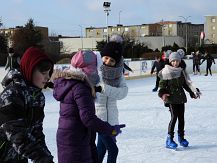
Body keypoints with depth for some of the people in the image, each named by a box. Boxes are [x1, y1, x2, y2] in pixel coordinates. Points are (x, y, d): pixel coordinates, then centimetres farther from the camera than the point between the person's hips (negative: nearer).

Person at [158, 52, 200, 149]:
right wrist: (163, 93, -19)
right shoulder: (166, 72, -5)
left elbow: (187, 84, 16)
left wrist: (194, 92, 10)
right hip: (171, 98, -5)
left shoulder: (182, 72, 10)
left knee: (181, 117, 8)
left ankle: (181, 137, 23)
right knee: (174, 117, -12)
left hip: (181, 97, 5)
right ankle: (169, 139, -5)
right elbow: (162, 84, -4)